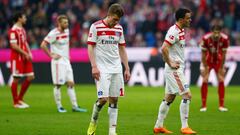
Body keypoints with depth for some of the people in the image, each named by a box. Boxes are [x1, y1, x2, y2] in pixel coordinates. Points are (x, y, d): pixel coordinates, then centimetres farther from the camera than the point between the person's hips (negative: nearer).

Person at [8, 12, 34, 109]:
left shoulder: (22, 30, 16)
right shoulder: (13, 30, -13)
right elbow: (14, 46, -18)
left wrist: (29, 53, 7)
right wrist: (25, 53, -18)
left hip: (25, 58, 9)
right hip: (17, 58, -9)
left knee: (30, 77, 6)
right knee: (16, 79, -2)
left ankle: (20, 99, 17)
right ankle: (16, 103, 5)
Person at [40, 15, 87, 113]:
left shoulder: (67, 31, 9)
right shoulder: (54, 33, -14)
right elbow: (43, 45, -18)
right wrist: (51, 55, -16)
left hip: (66, 61, 7)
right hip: (58, 62, -7)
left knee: (71, 84, 4)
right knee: (58, 85, 0)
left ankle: (75, 106, 5)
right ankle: (59, 106, 8)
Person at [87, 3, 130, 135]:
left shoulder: (119, 28, 10)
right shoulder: (96, 27, -5)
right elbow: (90, 47, -6)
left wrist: (127, 69, 12)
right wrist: (94, 66, -14)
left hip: (116, 69, 5)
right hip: (102, 69, -5)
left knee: (114, 99, 2)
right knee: (103, 98, -12)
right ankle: (93, 122, 14)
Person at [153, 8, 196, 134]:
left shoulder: (180, 31, 13)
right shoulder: (174, 31, -17)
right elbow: (164, 48, -26)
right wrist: (170, 63, -19)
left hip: (177, 69, 10)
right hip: (174, 70, -10)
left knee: (169, 98, 14)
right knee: (187, 95, -10)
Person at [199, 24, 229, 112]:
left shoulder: (225, 39, -25)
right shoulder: (205, 39, -29)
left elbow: (223, 54, -13)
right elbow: (203, 54, -17)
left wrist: (221, 67, -8)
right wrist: (205, 67, -14)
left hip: (218, 61, 2)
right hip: (207, 61, -2)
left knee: (221, 81, -4)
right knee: (205, 81, -10)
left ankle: (221, 105, 3)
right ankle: (203, 105, -3)